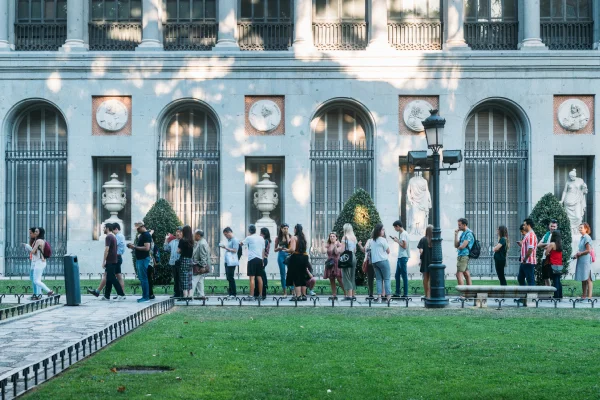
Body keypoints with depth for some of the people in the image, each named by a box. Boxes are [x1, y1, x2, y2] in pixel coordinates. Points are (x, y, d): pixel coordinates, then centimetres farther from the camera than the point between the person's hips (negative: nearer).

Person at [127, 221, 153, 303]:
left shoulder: (146, 235, -13)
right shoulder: (141, 235, 17)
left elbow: (146, 248, -22)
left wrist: (135, 247, -19)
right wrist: (133, 246, 7)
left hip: (144, 259, -10)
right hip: (139, 259, 10)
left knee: (143, 278, -8)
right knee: (142, 278, 12)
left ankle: (146, 297, -6)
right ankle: (144, 296, 16)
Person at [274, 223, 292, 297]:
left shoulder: (290, 236, 5)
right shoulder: (278, 238, 8)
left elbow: (290, 244, -12)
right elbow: (275, 249, 11)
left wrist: (287, 235, -8)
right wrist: (279, 248, -10)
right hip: (281, 255, 2)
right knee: (282, 274, 3)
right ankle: (285, 292, 8)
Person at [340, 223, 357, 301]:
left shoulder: (345, 237, -9)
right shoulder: (354, 237, 11)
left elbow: (342, 250, -13)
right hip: (353, 257, 7)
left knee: (346, 277, -3)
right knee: (352, 277, 13)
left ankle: (349, 295, -8)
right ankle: (353, 295, 13)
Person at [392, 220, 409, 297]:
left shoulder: (404, 234, -14)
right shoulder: (401, 233, 15)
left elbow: (404, 246, -19)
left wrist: (397, 241, -10)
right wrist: (397, 239, 11)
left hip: (403, 257, -10)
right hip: (400, 257, 10)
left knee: (404, 275, -5)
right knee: (397, 275, 13)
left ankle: (406, 293, -2)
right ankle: (397, 293, 18)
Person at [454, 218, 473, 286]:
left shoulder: (468, 234, -12)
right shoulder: (462, 233, 17)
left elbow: (462, 246, -18)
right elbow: (456, 245, 14)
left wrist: (458, 247, 4)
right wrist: (456, 235, 6)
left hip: (464, 255, -10)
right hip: (461, 255, 10)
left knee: (459, 274, -14)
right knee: (466, 274, 9)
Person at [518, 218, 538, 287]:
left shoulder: (531, 235, -17)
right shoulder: (528, 234, 17)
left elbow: (530, 249, -25)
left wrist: (525, 259, -18)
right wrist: (521, 244, 11)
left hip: (529, 262, -11)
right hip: (524, 262, 11)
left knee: (530, 281, -5)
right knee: (520, 278, 17)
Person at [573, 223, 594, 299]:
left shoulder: (587, 238, -12)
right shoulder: (582, 237, 14)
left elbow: (588, 250, -16)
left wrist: (579, 254, -7)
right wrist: (576, 254, 4)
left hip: (586, 260, -9)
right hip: (581, 261, 9)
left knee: (588, 279, -7)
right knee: (583, 279, 12)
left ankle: (589, 296, -7)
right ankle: (584, 295, 16)